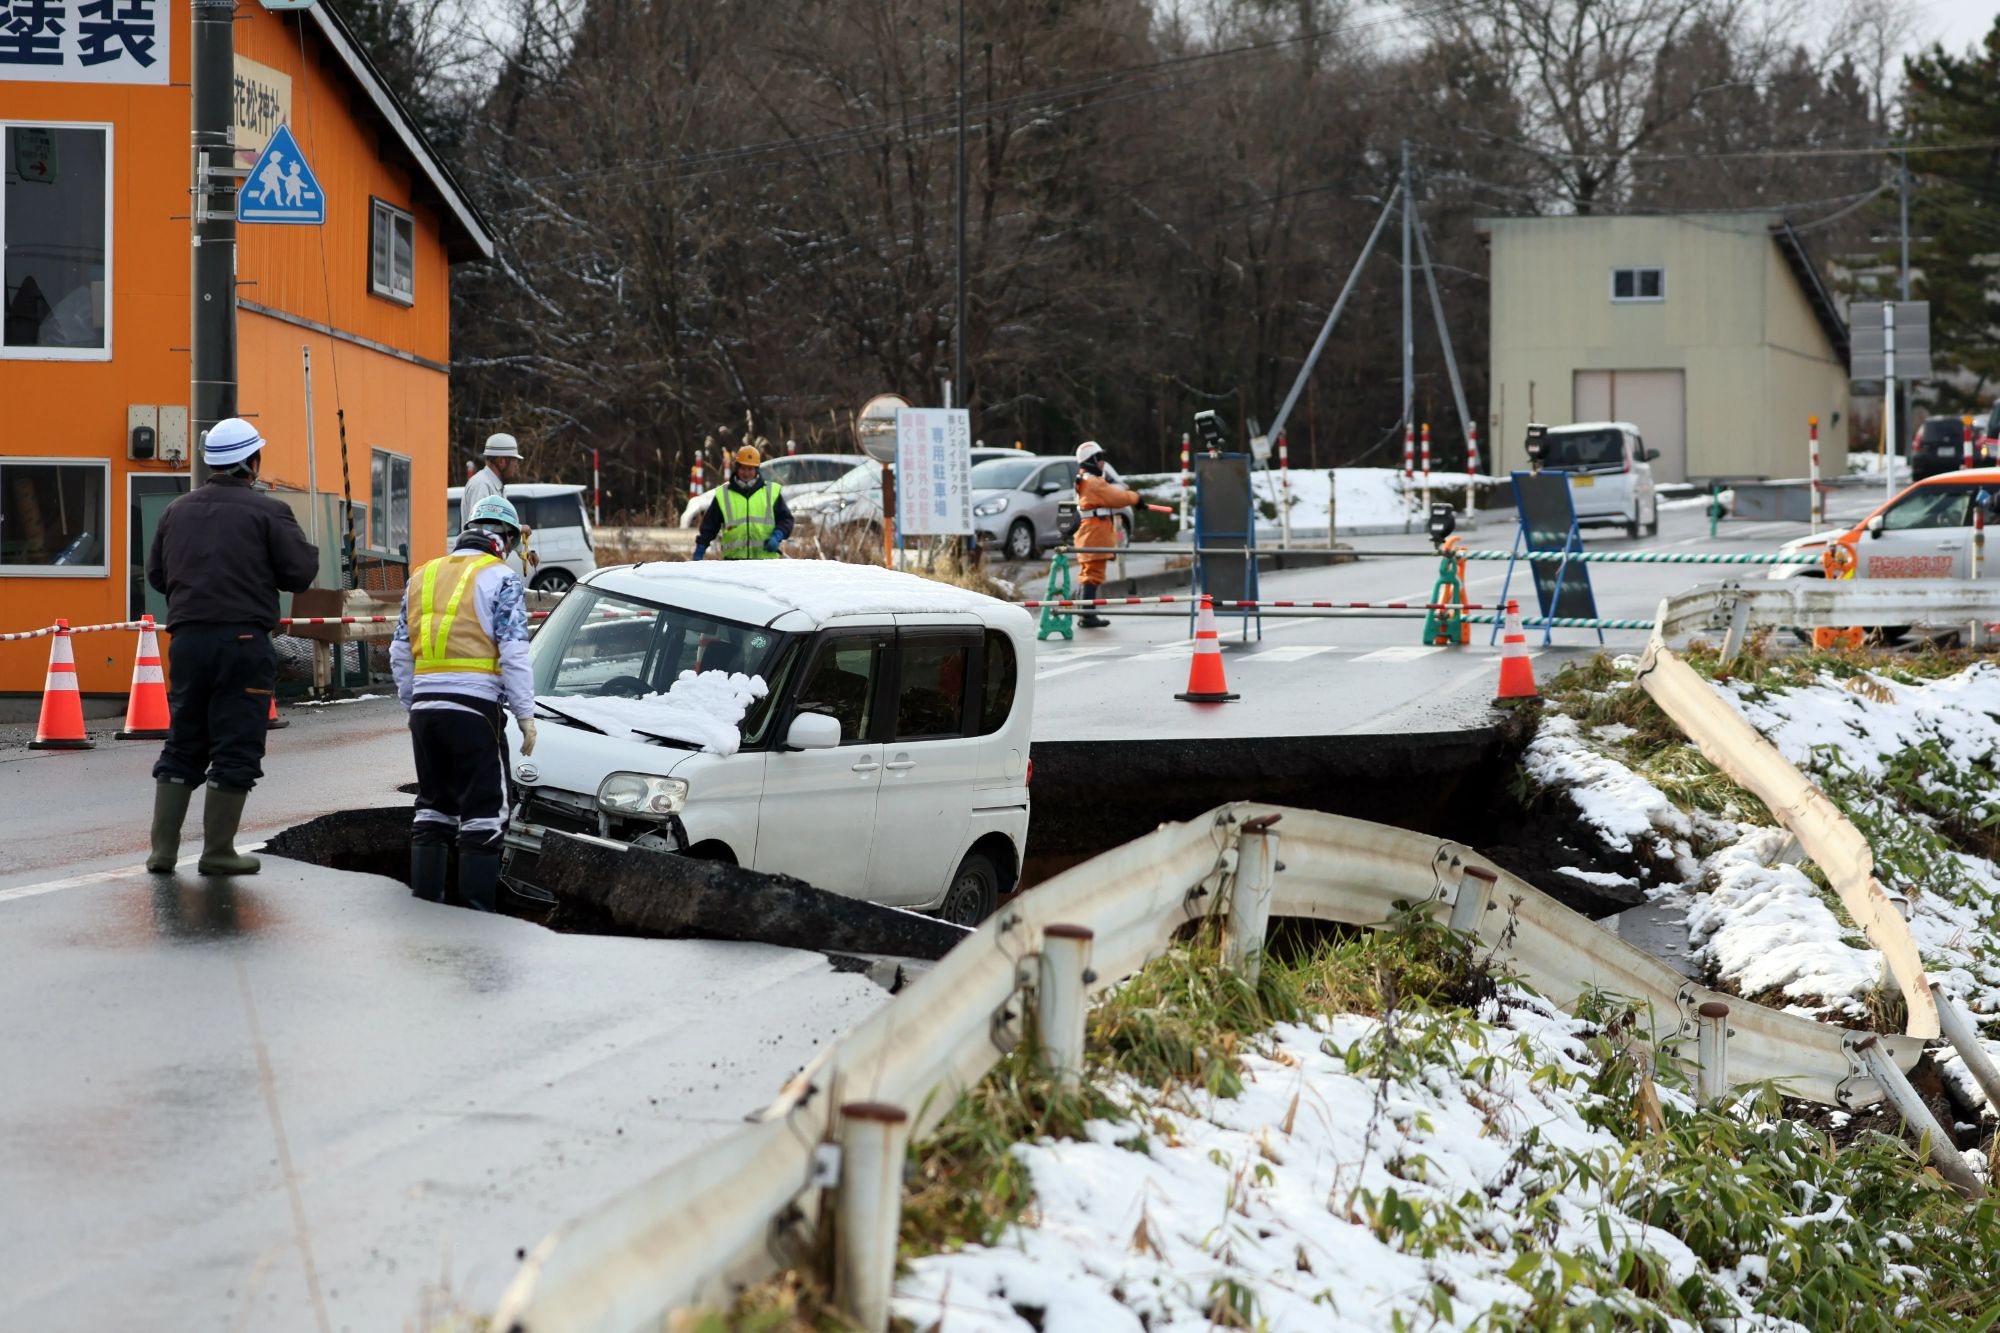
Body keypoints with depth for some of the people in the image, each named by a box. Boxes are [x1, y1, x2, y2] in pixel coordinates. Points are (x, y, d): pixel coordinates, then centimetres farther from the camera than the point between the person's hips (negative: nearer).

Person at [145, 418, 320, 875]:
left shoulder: (177, 511, 11)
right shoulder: (267, 512, -5)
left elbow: (156, 575, 16)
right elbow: (300, 574, -8)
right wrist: (307, 549, 13)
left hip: (187, 641, 5)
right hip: (243, 640, -5)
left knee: (182, 745, 13)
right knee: (235, 749, 2)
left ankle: (163, 848, 10)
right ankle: (218, 852, 4)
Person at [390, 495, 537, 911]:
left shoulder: (422, 577, 17)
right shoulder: (501, 579, -2)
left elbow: (400, 653, 18)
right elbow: (513, 653, -9)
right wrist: (525, 714, -6)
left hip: (425, 705, 6)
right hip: (474, 706, -6)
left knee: (433, 801, 16)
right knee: (484, 808, -1)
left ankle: (426, 895, 17)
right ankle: (477, 903, -4)